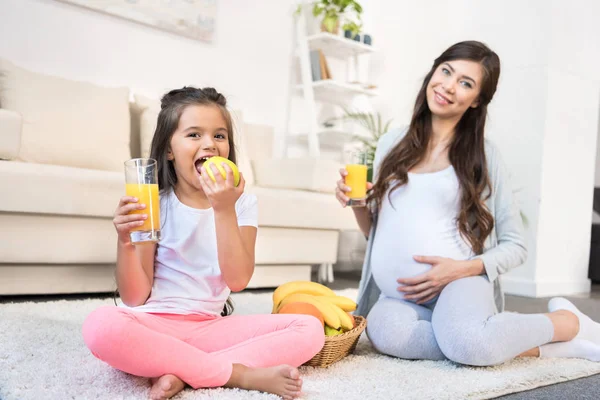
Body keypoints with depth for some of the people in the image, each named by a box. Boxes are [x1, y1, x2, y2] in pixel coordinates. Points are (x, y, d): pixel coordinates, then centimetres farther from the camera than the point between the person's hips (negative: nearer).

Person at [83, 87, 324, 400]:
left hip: (210, 327, 2)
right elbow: (135, 298, -5)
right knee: (101, 326, -35)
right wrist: (126, 242, -22)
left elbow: (237, 280, -11)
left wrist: (224, 210, -18)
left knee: (310, 329, -14)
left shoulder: (241, 203, 3)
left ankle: (180, 374, -23)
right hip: (153, 324, -2)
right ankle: (244, 374, -25)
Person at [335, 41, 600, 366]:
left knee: (467, 344, -37)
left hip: (458, 285, -2)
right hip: (398, 298, 3)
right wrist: (357, 204, -1)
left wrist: (462, 268, -12)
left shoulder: (482, 156, 3)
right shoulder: (391, 144, 11)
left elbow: (515, 247, 5)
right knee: (386, 330, -34)